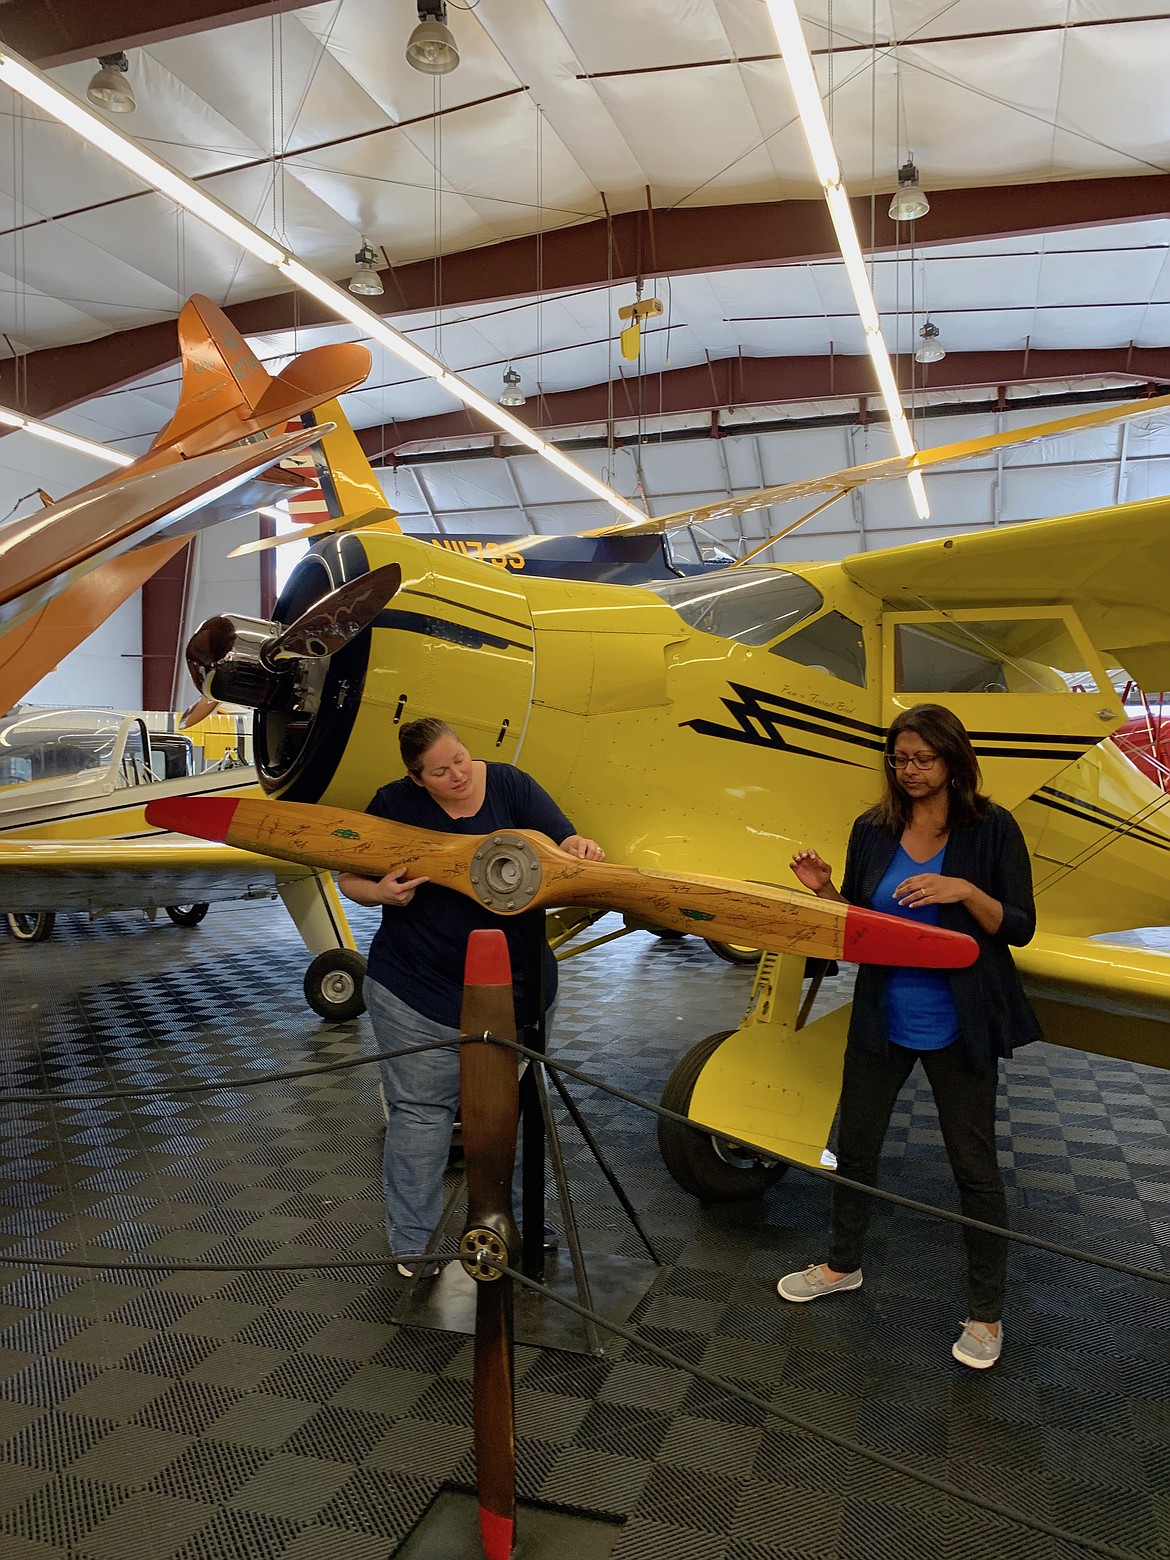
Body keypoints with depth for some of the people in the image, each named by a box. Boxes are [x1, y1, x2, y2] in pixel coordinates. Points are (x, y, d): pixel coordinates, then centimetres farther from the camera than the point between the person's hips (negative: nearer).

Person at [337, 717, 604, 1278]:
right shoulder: (395, 804, -6)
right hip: (416, 990, -2)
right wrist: (382, 893, -18)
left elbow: (562, 842, -6)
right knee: (420, 1111, 3)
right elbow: (349, 879, 3)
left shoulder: (510, 785, -4)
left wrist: (579, 848, -29)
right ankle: (413, 1244, 19)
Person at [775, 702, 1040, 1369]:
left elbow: (1020, 926, -10)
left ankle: (987, 1313, 27)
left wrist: (964, 891, -26)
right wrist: (825, 890, -11)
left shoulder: (992, 828, -9)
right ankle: (843, 1265, 40)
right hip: (882, 1018, 4)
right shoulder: (873, 830, 1)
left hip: (959, 1026, -4)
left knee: (975, 1164, 7)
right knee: (855, 1145, 17)